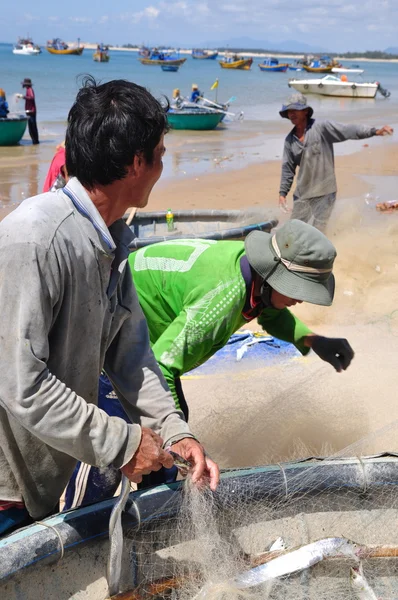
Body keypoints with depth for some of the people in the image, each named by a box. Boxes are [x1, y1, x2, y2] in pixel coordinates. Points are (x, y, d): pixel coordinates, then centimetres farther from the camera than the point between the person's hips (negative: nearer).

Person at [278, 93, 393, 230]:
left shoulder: (321, 128, -10)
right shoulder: (290, 140, 5)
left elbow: (347, 130, -21)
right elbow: (287, 168, 11)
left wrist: (374, 131, -34)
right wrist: (283, 192, 7)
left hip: (324, 192, -5)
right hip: (302, 194, 5)